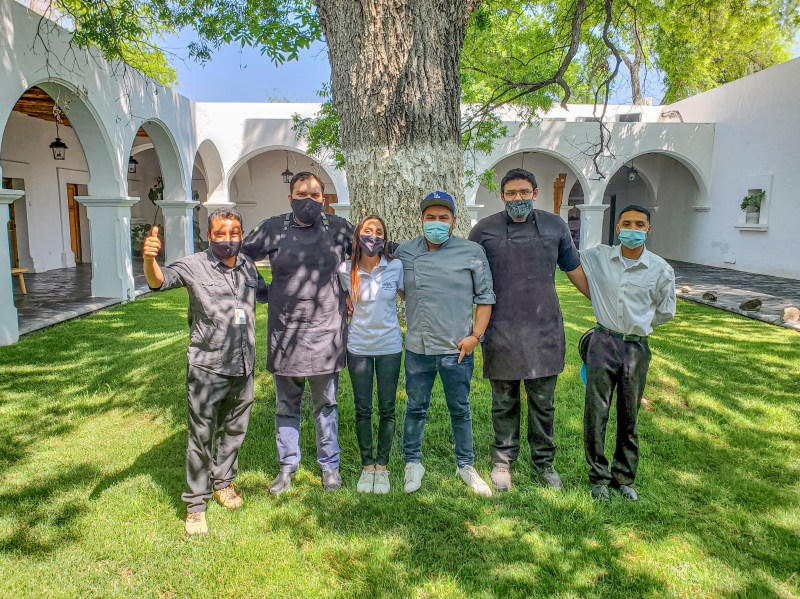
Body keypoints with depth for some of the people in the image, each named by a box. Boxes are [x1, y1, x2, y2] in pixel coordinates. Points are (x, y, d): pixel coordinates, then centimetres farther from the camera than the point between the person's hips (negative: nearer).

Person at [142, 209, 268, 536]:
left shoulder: (247, 266, 7)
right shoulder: (195, 266, -10)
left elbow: (265, 293, 24)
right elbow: (158, 281, -24)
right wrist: (149, 259, -44)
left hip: (243, 366, 5)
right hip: (207, 368, -5)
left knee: (234, 430, 19)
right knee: (201, 436, 3)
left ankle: (223, 481, 41)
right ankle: (195, 503, 19)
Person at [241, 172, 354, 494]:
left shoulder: (339, 228, 1)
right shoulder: (273, 228, 1)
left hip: (326, 331, -1)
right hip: (284, 332, 1)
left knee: (326, 405, 13)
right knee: (286, 405, 14)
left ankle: (330, 465, 29)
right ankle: (287, 466, 30)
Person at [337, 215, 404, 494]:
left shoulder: (396, 267, -8)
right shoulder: (346, 270, -5)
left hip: (389, 346, 0)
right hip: (358, 346, 1)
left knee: (387, 409, 7)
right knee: (362, 409, 9)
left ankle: (382, 466, 23)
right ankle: (366, 466, 24)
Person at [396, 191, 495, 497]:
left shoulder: (472, 252, -1)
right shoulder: (404, 251, 4)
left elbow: (485, 296, 1)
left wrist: (475, 335, -6)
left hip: (457, 348, -1)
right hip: (418, 348, 1)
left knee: (460, 409, 13)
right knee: (416, 408, 13)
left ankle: (466, 465, 31)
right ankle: (413, 462, 32)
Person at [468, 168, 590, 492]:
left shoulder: (554, 225, 6)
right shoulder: (484, 229, 1)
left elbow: (574, 270, 15)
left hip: (544, 328, 2)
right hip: (501, 329, -1)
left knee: (543, 402, 10)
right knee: (504, 402, 10)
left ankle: (544, 462, 28)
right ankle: (503, 461, 26)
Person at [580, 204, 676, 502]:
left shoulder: (661, 270, -2)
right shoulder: (598, 257, -1)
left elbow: (665, 312, 11)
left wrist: (636, 325, 10)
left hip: (636, 347, 0)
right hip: (602, 343, 0)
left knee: (629, 418, 12)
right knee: (595, 414, 2)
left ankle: (624, 477, 30)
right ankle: (599, 477, 19)